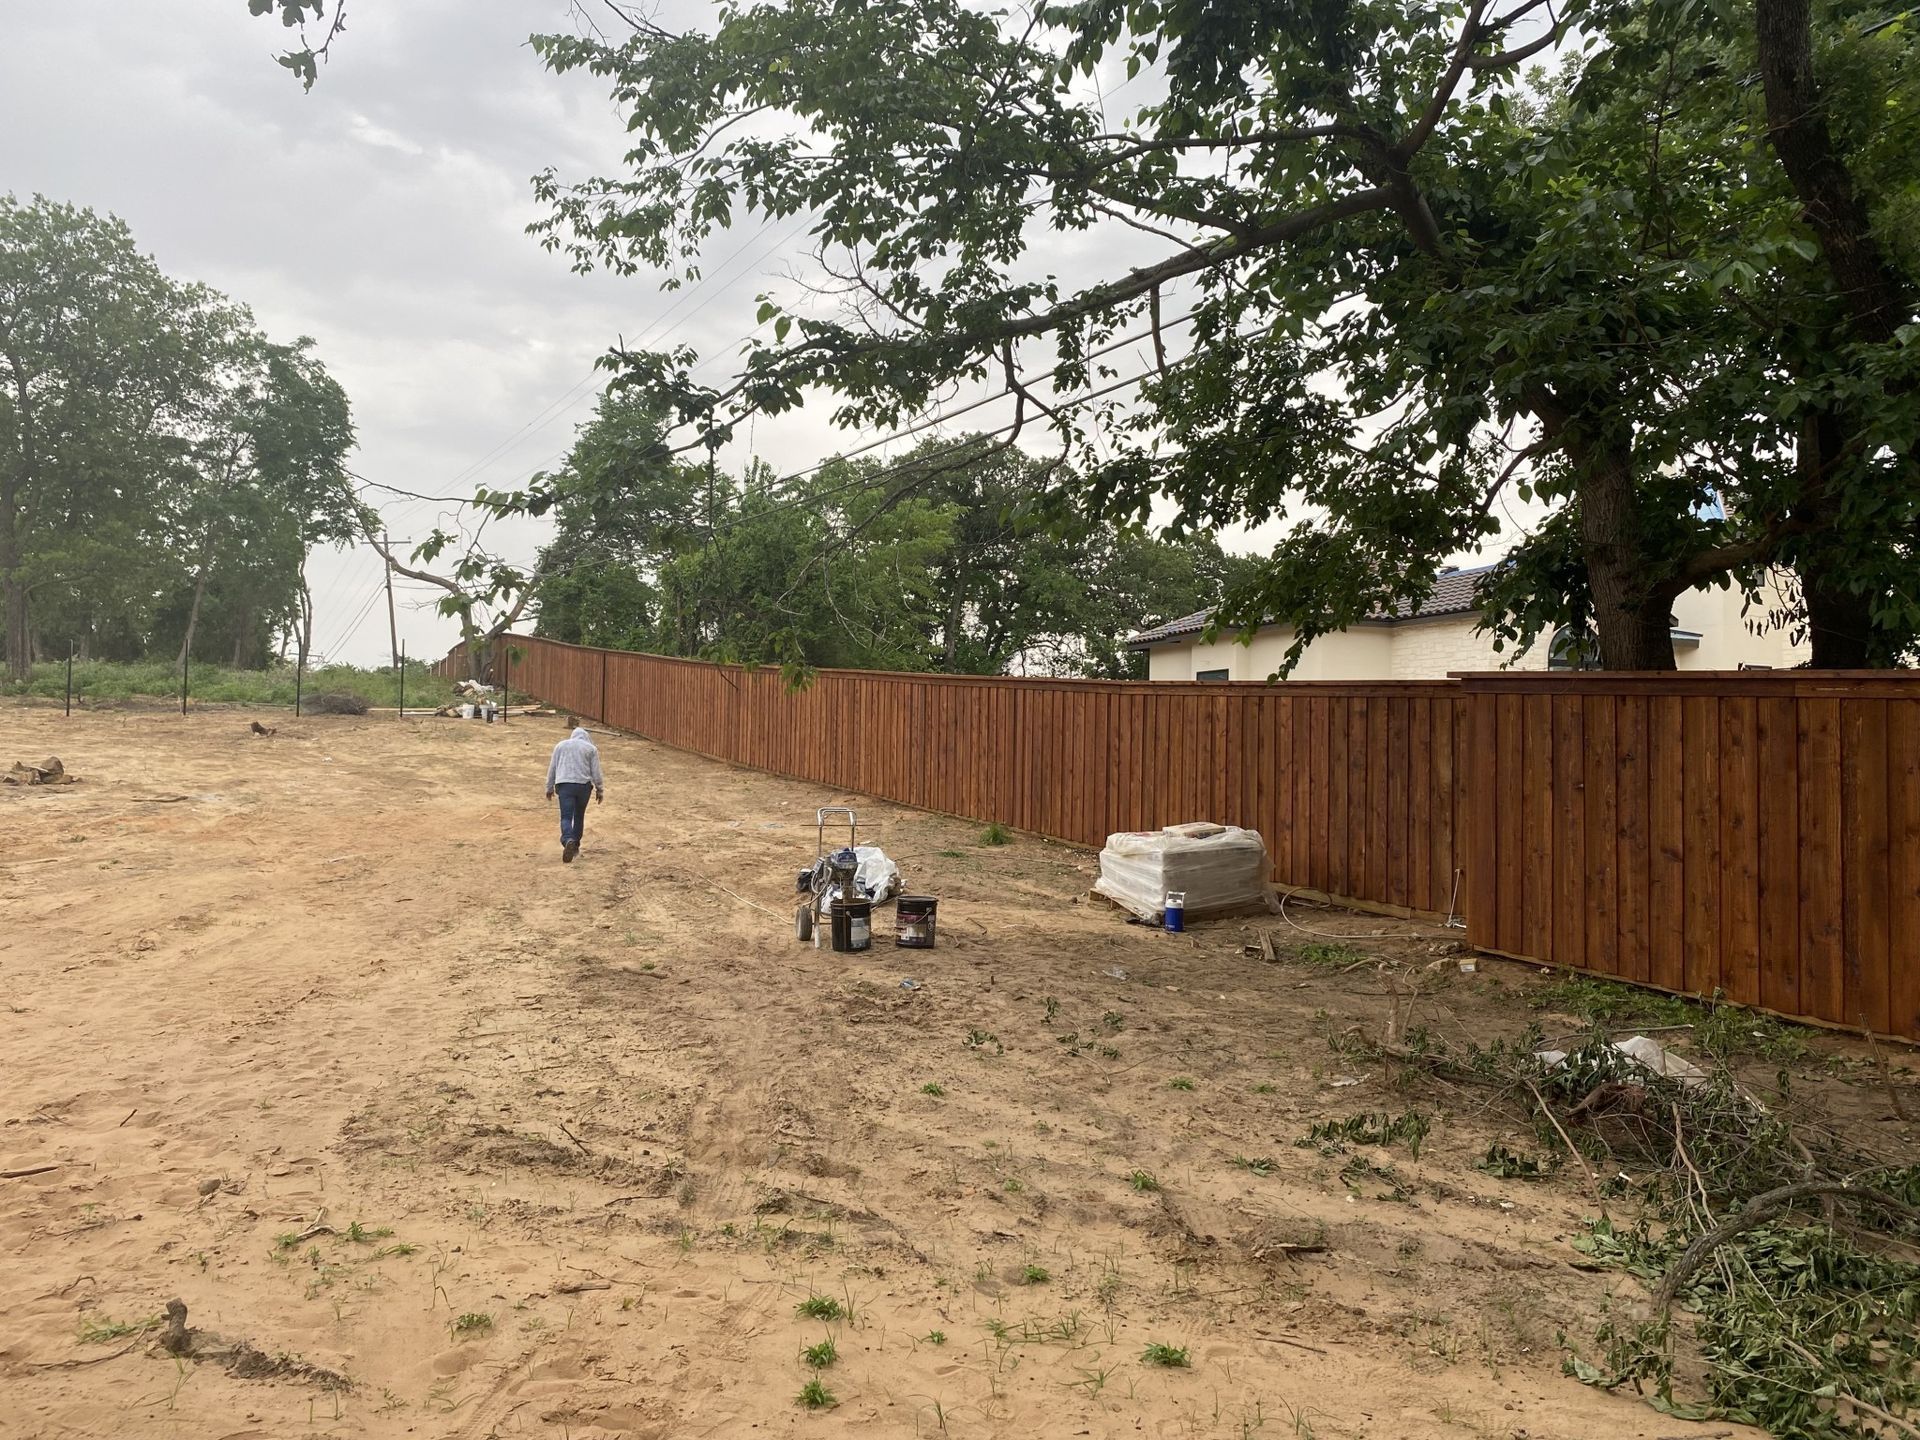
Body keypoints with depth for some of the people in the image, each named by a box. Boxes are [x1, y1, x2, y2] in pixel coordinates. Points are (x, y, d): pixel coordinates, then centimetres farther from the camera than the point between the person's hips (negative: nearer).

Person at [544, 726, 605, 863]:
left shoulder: (560, 745, 15)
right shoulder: (591, 748, 10)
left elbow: (552, 768, 15)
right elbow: (596, 772, 6)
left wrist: (550, 787, 23)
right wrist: (600, 790, 14)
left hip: (564, 784, 0)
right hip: (584, 785, 0)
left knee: (566, 817, -7)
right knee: (579, 816, 17)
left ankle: (568, 840, -33)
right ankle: (575, 845, 21)